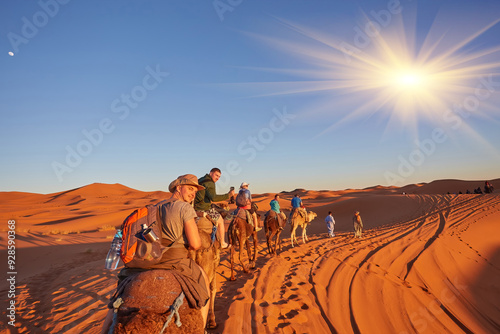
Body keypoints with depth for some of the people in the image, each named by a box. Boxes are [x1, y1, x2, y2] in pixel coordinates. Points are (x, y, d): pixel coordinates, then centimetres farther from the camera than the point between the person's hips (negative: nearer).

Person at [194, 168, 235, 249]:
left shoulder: (201, 180, 15)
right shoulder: (210, 183, -16)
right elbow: (213, 198, -29)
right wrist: (228, 195, -29)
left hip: (196, 206, 9)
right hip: (204, 208, -9)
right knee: (220, 221, 7)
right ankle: (223, 243, 15)